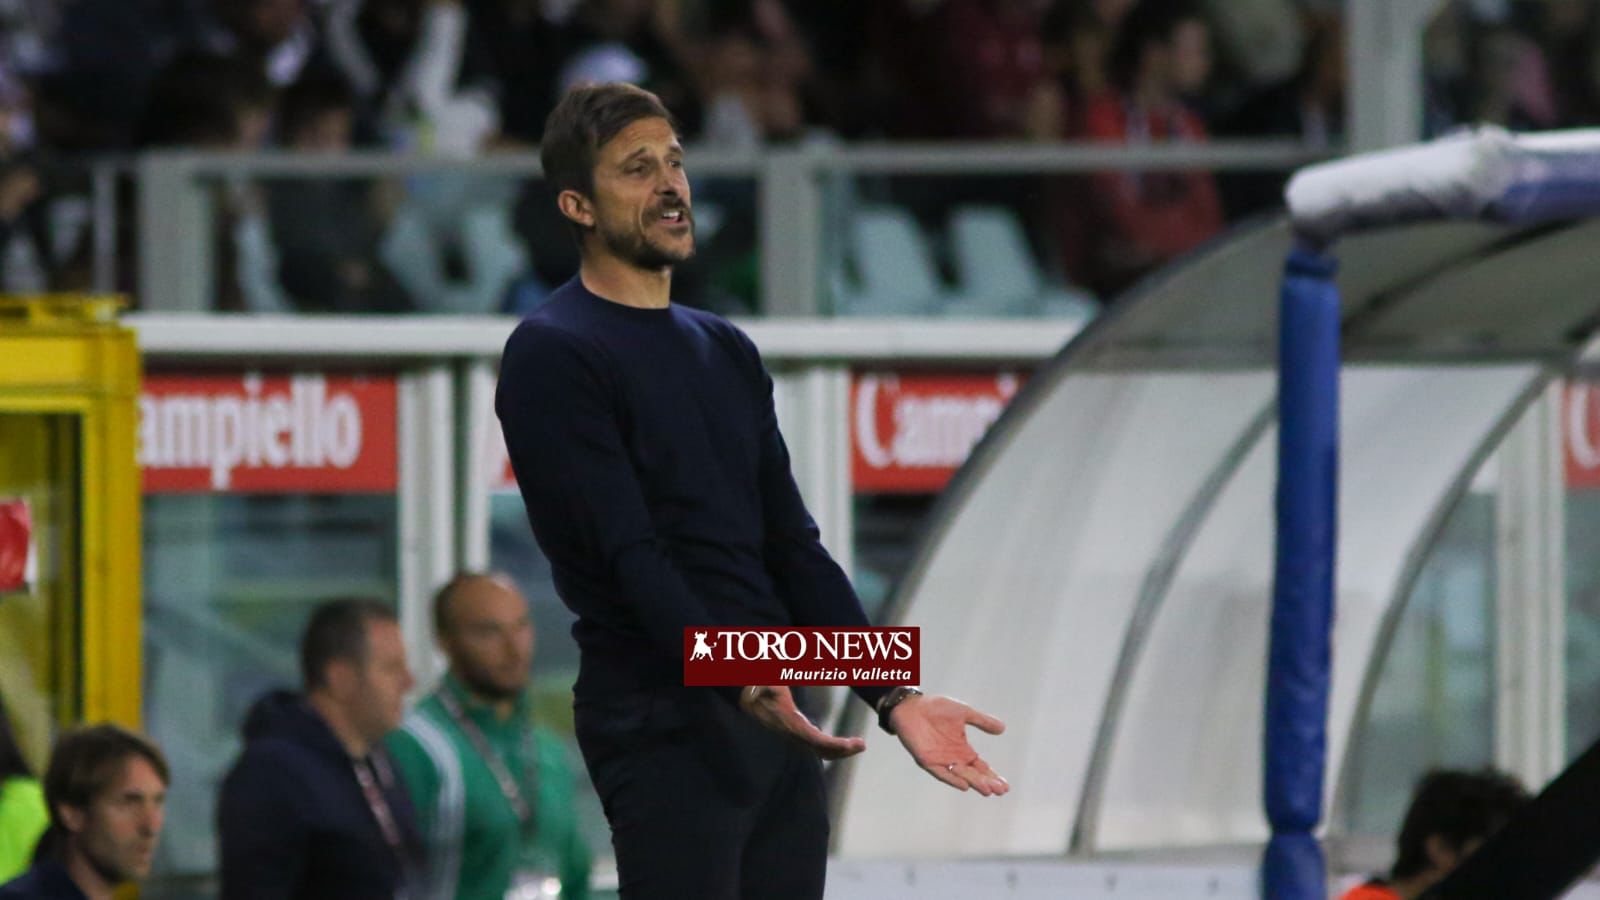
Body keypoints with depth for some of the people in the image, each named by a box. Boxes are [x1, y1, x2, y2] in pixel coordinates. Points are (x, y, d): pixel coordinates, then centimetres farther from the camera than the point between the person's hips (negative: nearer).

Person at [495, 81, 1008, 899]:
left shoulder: (725, 353, 19)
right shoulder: (554, 356, -7)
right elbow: (630, 554, -17)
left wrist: (893, 696, 8)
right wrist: (737, 683, -30)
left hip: (774, 719, 8)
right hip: (663, 719, -8)